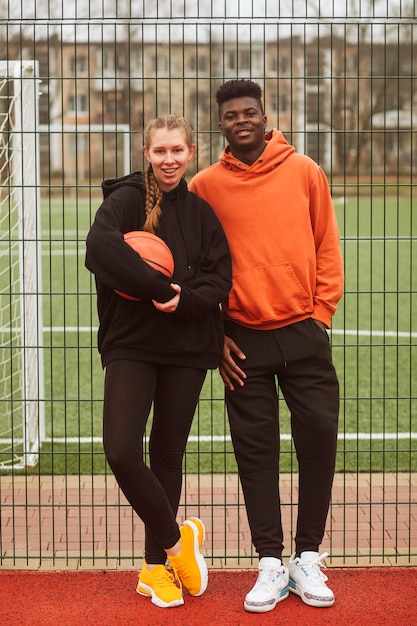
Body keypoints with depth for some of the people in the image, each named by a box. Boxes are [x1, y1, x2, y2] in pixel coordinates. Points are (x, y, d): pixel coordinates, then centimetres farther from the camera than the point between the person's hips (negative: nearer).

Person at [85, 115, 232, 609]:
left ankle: (157, 566, 22)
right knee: (121, 452, -15)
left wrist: (185, 300, -17)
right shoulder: (126, 198, -3)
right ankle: (177, 539, 7)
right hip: (130, 344, -3)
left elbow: (221, 276, 3)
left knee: (168, 455, 8)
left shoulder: (201, 211, 8)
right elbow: (99, 247, -21)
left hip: (187, 346, 3)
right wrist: (161, 287, -22)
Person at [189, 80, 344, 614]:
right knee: (255, 450, 3)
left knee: (318, 438, 1)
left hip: (303, 331, 0)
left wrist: (321, 311, -2)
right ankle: (271, 564, 13)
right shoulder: (206, 185, 3)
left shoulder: (304, 171, 4)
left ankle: (308, 558, 15)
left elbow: (327, 246, 6)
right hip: (244, 339, 0)